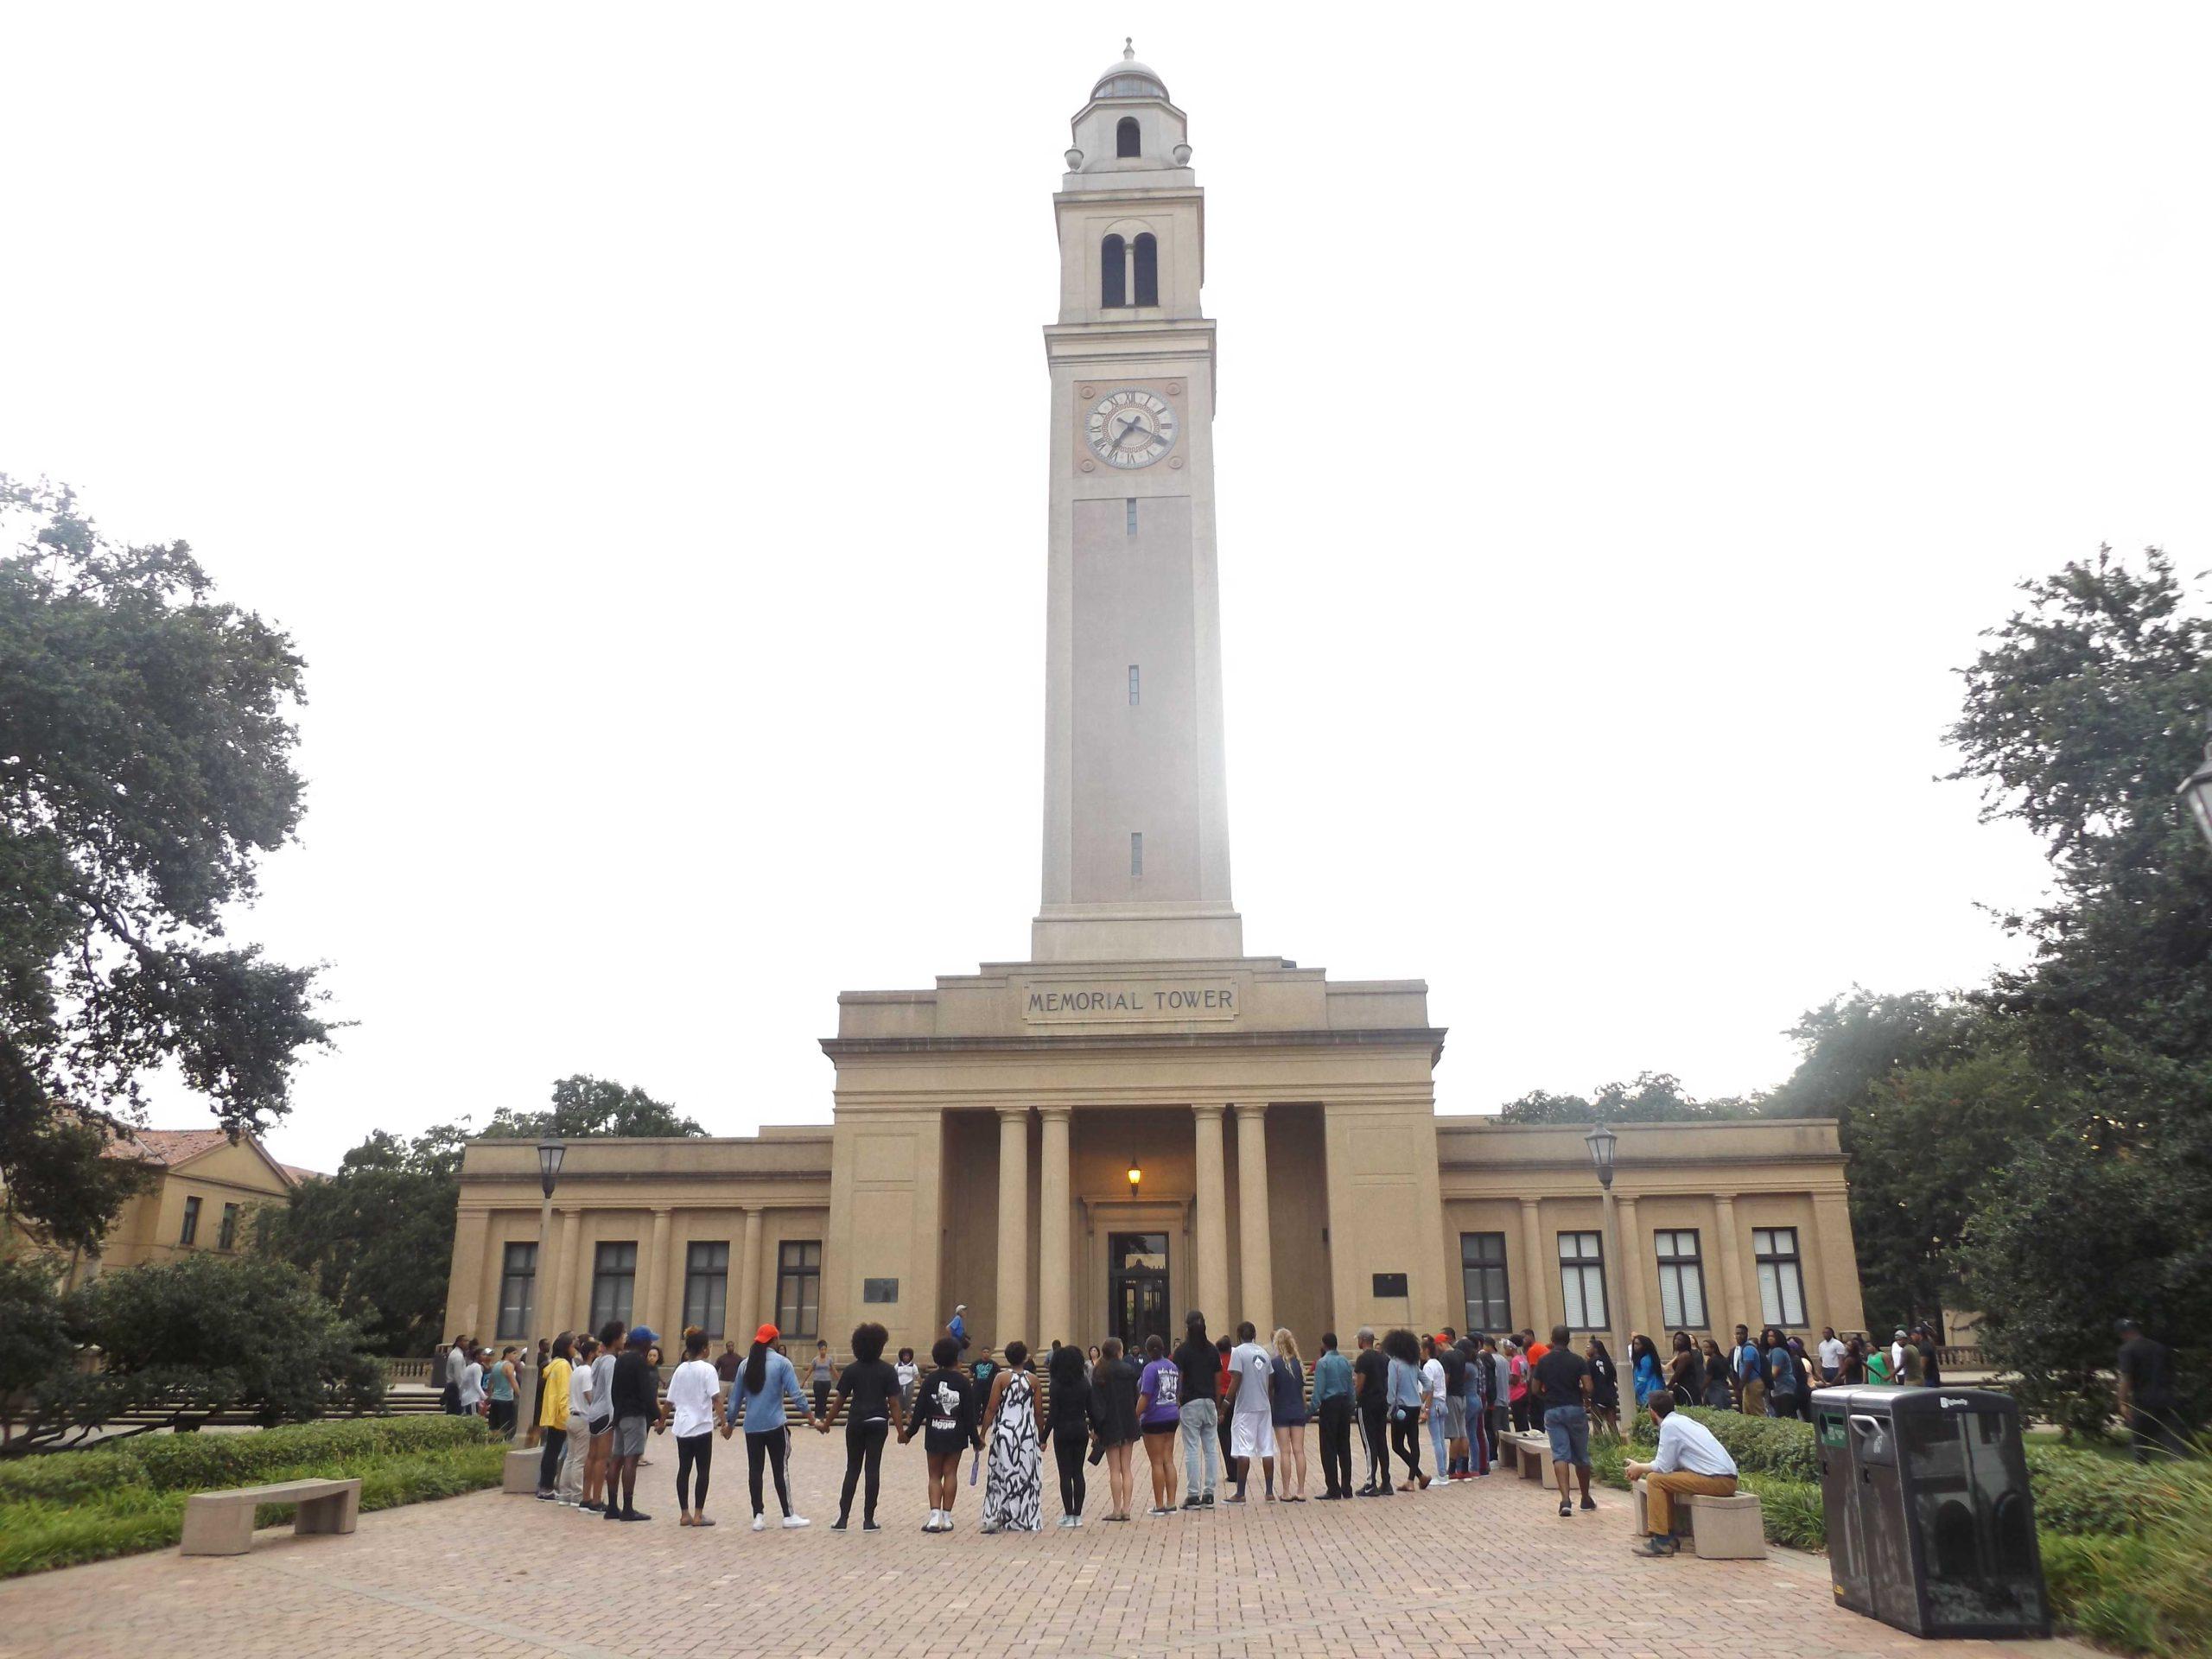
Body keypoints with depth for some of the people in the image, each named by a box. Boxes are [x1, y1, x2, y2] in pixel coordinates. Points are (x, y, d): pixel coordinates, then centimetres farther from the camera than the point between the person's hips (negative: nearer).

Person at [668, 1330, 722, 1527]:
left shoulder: (680, 1369, 8)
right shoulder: (708, 1369, -8)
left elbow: (670, 1401, 12)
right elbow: (716, 1398, -17)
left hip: (681, 1427, 5)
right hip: (701, 1427, -5)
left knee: (684, 1470, 10)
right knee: (703, 1471, 2)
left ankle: (685, 1514, 12)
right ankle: (698, 1515, 2)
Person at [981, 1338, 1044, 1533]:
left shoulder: (1001, 1377, -5)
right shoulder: (1033, 1380, 0)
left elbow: (991, 1409, -7)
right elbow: (1039, 1412, 2)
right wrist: (1041, 1436, 14)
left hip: (1004, 1432, -1)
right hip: (1027, 1434, 1)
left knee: (1002, 1474, 6)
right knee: (1025, 1475, 9)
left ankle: (996, 1518, 0)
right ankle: (1025, 1520, 11)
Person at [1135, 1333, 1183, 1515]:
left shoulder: (1151, 1368, -13)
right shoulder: (1173, 1367, 8)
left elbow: (1145, 1397, -18)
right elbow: (1178, 1394, 15)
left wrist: (1135, 1417, -14)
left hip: (1154, 1419, -7)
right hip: (1172, 1418, 7)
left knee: (1157, 1462, 1)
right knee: (1169, 1460, 10)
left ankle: (1159, 1505, 5)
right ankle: (1171, 1503, 10)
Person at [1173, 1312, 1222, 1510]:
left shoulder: (1183, 1351, -7)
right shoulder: (1212, 1350, 6)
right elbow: (1218, 1380, 9)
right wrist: (1219, 1408, 15)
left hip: (1191, 1404, -4)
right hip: (1210, 1404, 4)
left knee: (1192, 1450, -1)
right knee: (1211, 1449, 8)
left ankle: (1193, 1495, 0)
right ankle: (1209, 1495, 10)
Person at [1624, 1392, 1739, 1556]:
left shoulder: (1669, 1425, -8)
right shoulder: (1683, 1421, 19)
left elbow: (1663, 1466, -9)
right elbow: (1670, 1464, 22)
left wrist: (1639, 1468, 7)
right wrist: (1644, 1468, 23)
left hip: (1716, 1481, -9)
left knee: (1655, 1479, -7)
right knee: (1667, 1478, 19)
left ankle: (1662, 1541, -7)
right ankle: (1669, 1536, 17)